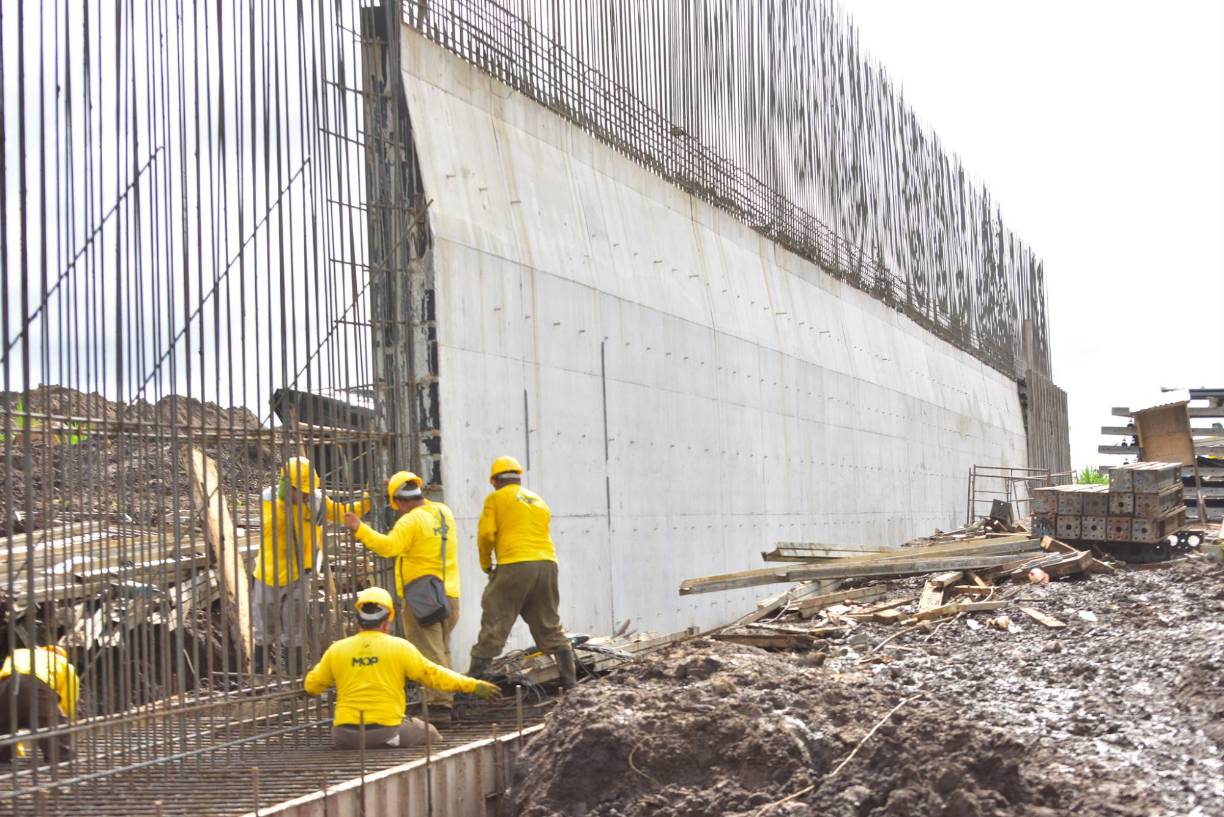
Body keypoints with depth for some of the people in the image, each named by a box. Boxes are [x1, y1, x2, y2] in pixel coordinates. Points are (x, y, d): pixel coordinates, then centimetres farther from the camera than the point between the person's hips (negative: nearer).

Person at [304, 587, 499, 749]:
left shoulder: (337, 650, 5)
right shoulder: (399, 647, -1)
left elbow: (312, 685, 15)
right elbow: (433, 675, 1)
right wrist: (473, 686, 10)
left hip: (346, 737, 2)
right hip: (386, 731, -2)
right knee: (429, 735, 21)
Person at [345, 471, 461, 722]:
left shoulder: (410, 521, -13)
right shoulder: (444, 512, 11)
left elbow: (388, 546, -25)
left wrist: (360, 529, -21)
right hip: (449, 594, 8)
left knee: (429, 654, -7)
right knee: (442, 651, 19)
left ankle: (439, 705, -11)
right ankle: (447, 699, 21)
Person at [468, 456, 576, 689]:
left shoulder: (495, 498, 6)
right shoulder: (539, 500, 23)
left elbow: (486, 533, -2)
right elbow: (541, 534, 17)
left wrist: (486, 564, 11)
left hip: (514, 565, -5)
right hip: (547, 564, 5)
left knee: (494, 625, -2)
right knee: (550, 625, 15)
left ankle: (476, 676, -5)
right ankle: (569, 677, 12)